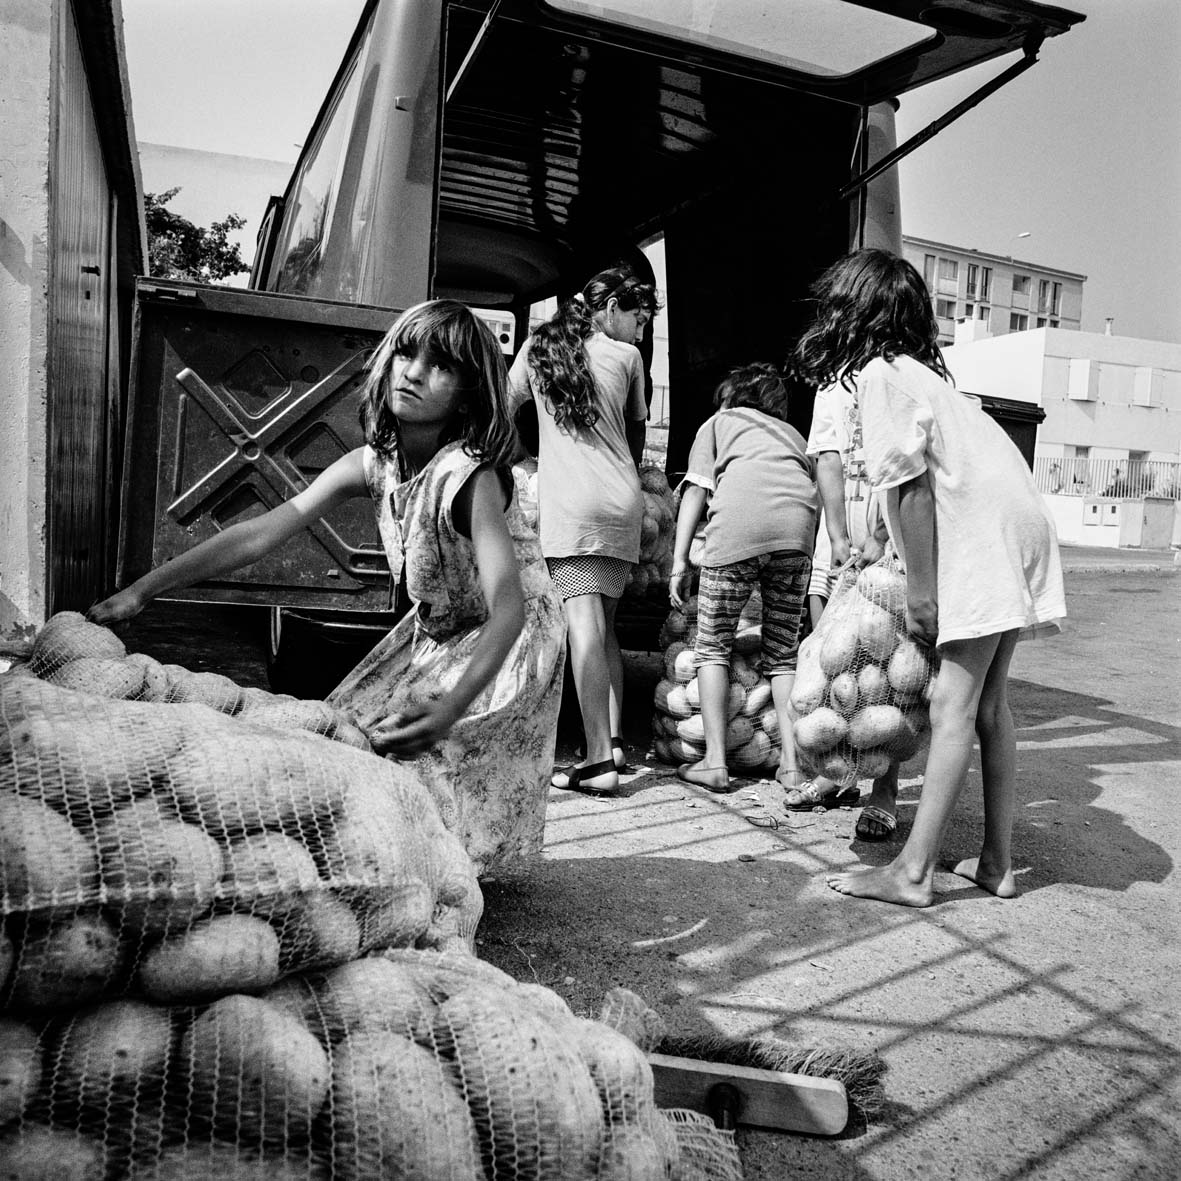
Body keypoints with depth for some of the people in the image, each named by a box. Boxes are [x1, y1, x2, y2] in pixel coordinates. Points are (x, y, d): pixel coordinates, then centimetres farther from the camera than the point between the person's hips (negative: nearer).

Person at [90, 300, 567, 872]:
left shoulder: (469, 477, -32)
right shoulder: (371, 463, -12)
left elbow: (508, 609, -42)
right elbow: (260, 533, -15)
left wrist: (449, 710, -58)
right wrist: (141, 590, -19)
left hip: (510, 637, -7)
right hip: (434, 630, 7)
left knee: (419, 756, -22)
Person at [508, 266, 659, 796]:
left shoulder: (539, 345, 13)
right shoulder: (626, 356, 12)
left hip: (569, 501, -2)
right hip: (622, 501, 3)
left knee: (583, 619, -11)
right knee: (605, 623, 12)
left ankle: (599, 759, -15)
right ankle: (614, 742, 14)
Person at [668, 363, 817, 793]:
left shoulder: (718, 423, 29)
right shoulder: (793, 435, 38)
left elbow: (696, 489, 13)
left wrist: (680, 560, 7)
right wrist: (818, 587, 27)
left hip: (738, 519, -3)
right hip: (797, 522, 3)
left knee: (712, 645, 10)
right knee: (783, 651, 15)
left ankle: (714, 761, 6)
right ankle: (791, 762, 9)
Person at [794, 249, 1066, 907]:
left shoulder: (878, 374, -7)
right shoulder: (919, 370, 19)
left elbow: (912, 487, -13)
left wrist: (920, 593, -10)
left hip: (983, 537, -9)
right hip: (1017, 525, 9)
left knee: (953, 707, -8)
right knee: (989, 704, 10)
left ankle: (914, 872, -3)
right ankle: (997, 863, 16)